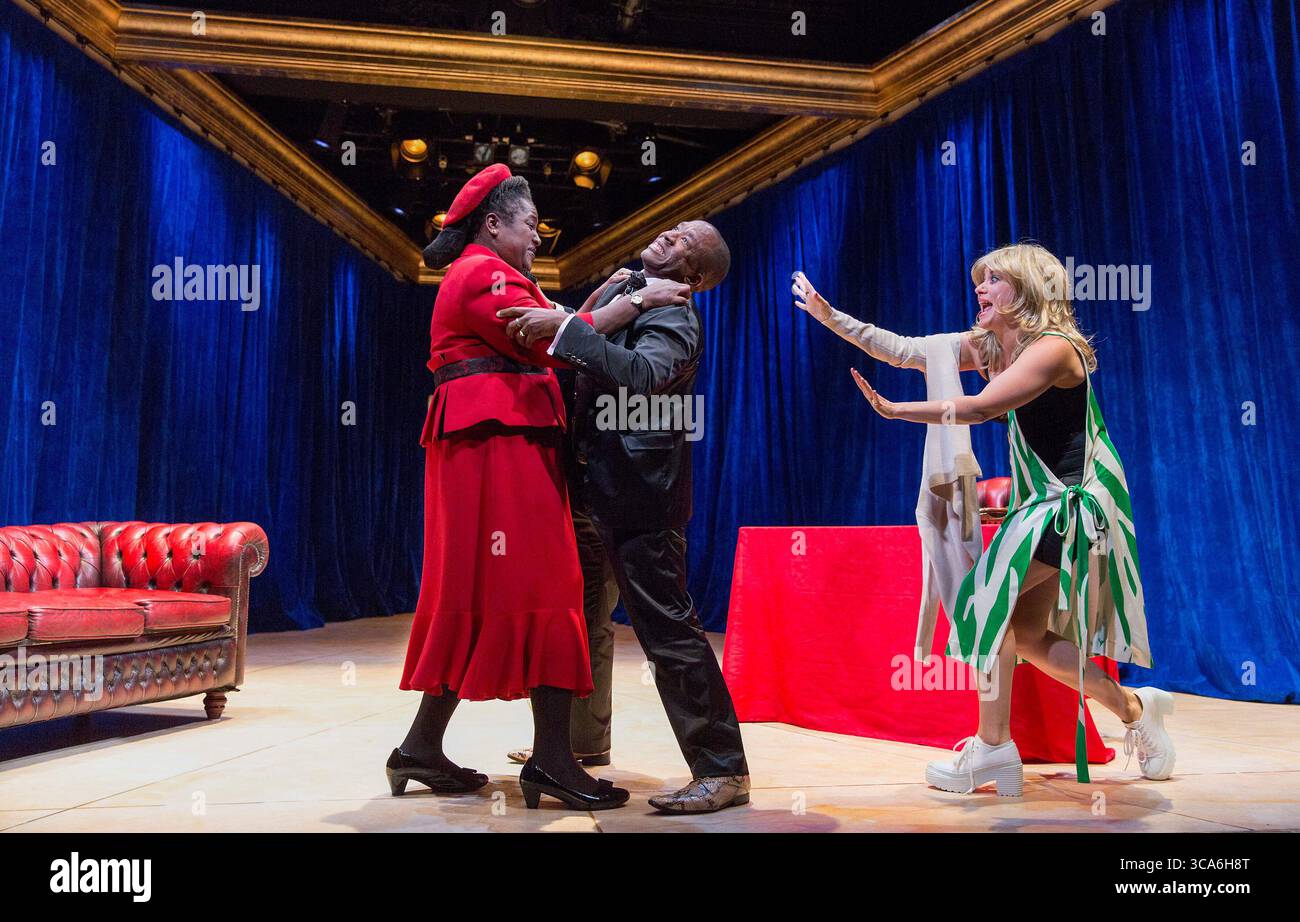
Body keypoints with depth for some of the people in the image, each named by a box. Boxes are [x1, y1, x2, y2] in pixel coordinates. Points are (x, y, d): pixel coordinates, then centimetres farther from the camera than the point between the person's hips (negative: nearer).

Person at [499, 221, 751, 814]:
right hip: (599, 486, 10)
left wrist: (563, 328, -38)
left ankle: (723, 771, 2)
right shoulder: (623, 287, 13)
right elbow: (585, 353, 26)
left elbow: (642, 374, -34)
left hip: (640, 494, -10)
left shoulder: (676, 320, -13)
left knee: (668, 629, -8)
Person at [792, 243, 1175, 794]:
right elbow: (906, 352, 0)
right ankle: (1133, 708, 26)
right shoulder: (987, 346, 7)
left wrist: (893, 410, -34)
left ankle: (993, 748, -8)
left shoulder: (1053, 348, -18)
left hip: (1077, 502, -9)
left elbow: (980, 408, -30)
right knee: (1027, 634, 8)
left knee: (990, 599, -15)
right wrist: (831, 317, -6)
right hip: (1043, 500, 9)